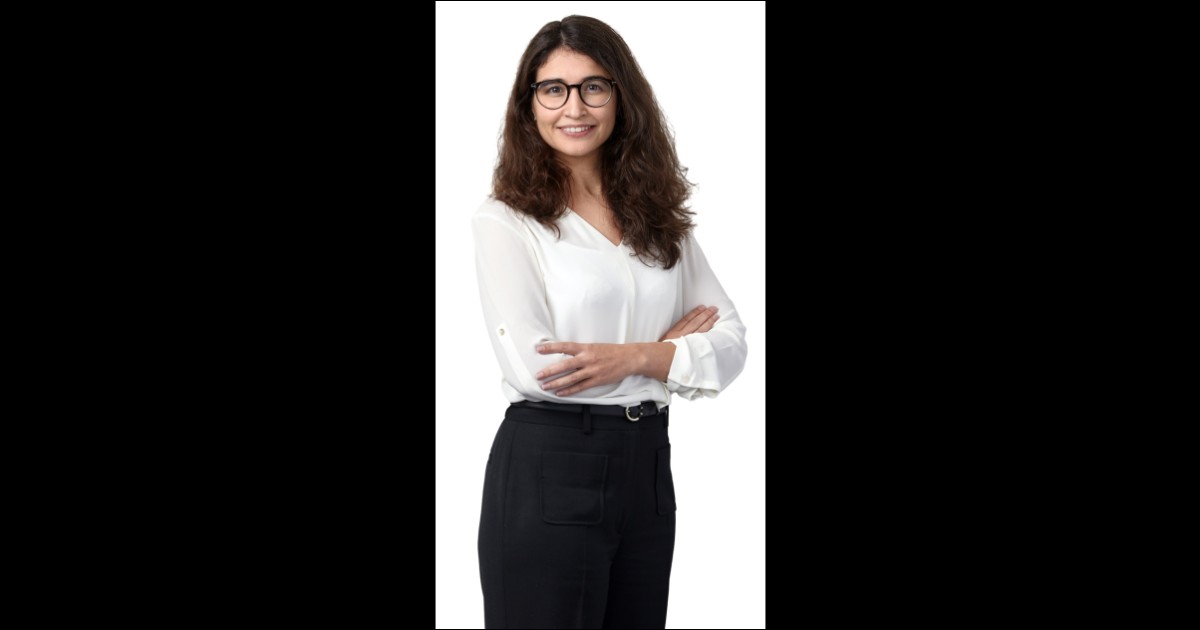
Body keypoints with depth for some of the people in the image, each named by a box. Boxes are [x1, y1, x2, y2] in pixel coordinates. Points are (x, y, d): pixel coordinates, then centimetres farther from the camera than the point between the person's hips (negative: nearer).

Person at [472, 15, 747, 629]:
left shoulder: (657, 217, 10)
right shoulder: (504, 220, -6)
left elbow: (730, 342, 3)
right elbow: (533, 366, -17)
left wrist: (634, 356, -16)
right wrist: (674, 344, -8)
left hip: (647, 463, 5)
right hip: (547, 469, -5)